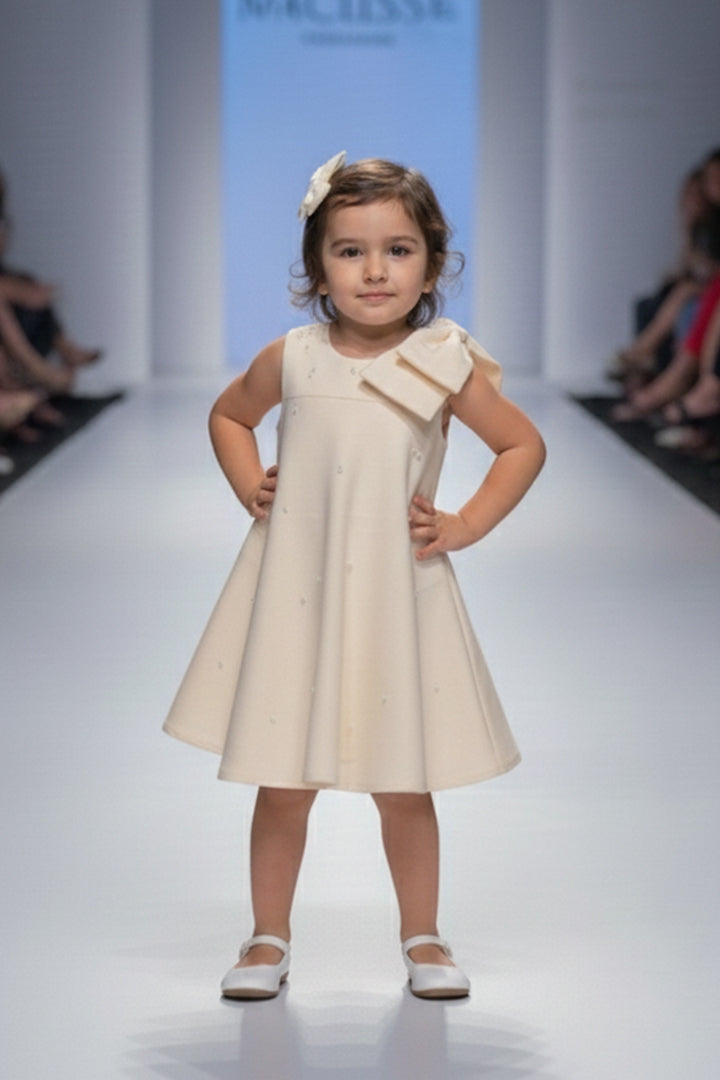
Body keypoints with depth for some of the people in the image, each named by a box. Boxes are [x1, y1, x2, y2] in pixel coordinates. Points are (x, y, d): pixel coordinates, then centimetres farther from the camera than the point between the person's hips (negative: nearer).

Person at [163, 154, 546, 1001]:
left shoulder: (445, 365, -5)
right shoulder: (292, 359, -2)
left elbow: (523, 445, 6)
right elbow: (228, 415, 18)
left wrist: (463, 527, -1)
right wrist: (250, 488, 4)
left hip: (397, 597, 0)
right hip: (294, 596, 1)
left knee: (403, 788, 8)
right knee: (283, 787, 6)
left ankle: (422, 938, 25)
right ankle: (269, 939, 22)